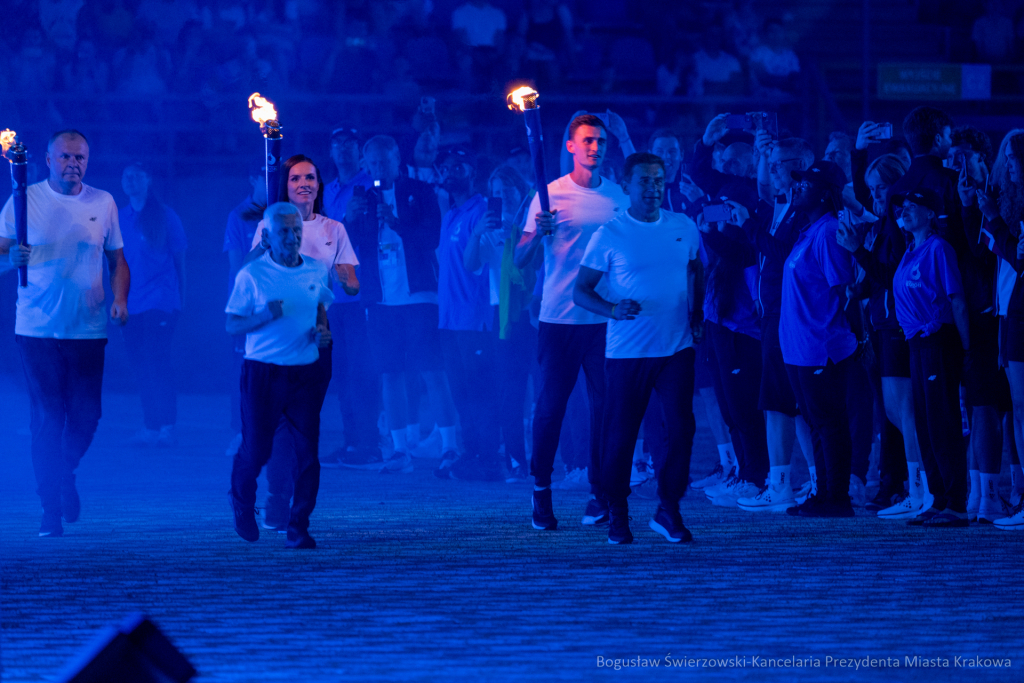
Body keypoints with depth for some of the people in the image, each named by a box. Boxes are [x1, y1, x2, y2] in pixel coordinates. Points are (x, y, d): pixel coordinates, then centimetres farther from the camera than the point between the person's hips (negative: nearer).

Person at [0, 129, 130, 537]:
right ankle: (51, 509, 6)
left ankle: (64, 475, 31)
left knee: (85, 417, 1)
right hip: (37, 330, -2)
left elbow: (117, 261, 13)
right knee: (46, 420, -3)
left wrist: (120, 299, -4)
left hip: (88, 330, 2)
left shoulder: (103, 204, 7)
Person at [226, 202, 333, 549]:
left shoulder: (316, 271, 7)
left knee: (308, 451, -4)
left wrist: (323, 333, 1)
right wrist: (265, 316, -21)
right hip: (263, 373, -3)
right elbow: (231, 325, -4)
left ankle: (298, 529, 3)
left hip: (306, 373, 3)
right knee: (256, 449, 3)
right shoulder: (251, 275, -5)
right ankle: (242, 501, 35)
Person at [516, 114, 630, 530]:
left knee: (605, 406, 2)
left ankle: (599, 493, 9)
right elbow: (521, 260, -2)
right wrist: (538, 233, -22)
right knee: (550, 405, 1)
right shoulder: (550, 195, 0)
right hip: (559, 318, -2)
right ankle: (540, 488, 13)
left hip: (606, 319, 2)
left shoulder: (620, 198, 8)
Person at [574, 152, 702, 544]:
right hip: (627, 351, -3)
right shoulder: (609, 236, -4)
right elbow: (581, 291, -2)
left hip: (677, 349, 3)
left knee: (682, 428, -7)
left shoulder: (685, 229, 7)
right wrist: (613, 310, -20)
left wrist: (696, 320, 9)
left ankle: (669, 510, 6)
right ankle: (617, 515, 17)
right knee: (620, 435, 1)